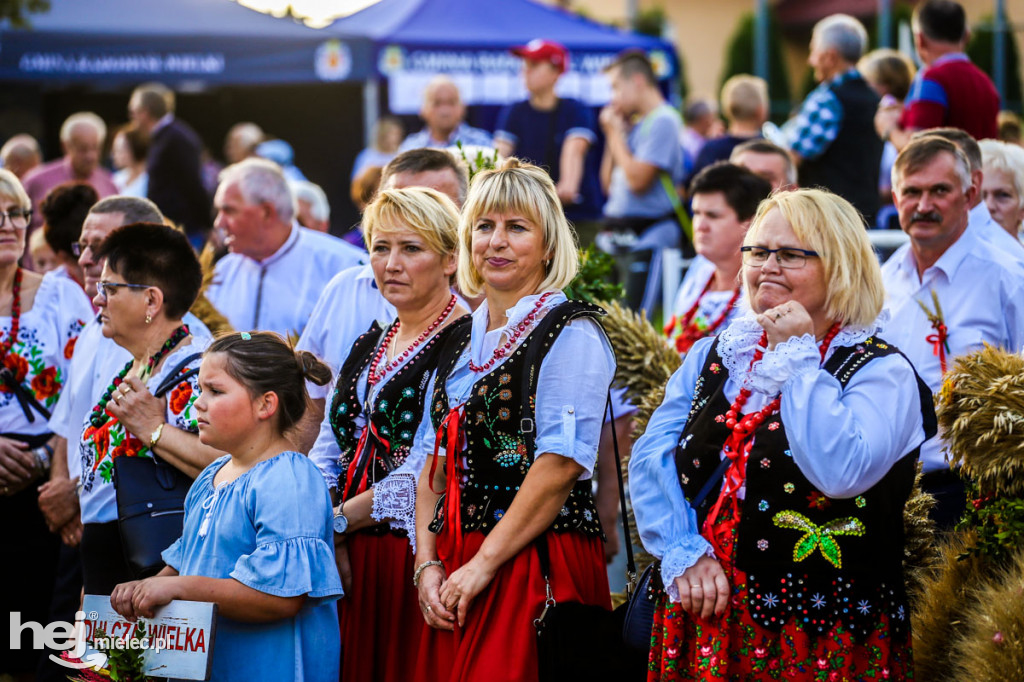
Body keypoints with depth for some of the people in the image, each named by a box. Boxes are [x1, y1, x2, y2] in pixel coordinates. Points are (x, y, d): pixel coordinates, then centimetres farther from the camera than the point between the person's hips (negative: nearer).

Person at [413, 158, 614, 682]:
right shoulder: (461, 342, 16)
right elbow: (434, 464, 15)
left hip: (535, 561, -6)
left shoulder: (571, 333, -6)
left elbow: (561, 464, -15)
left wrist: (483, 563, -15)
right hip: (453, 576, 6)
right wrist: (428, 562, 1)